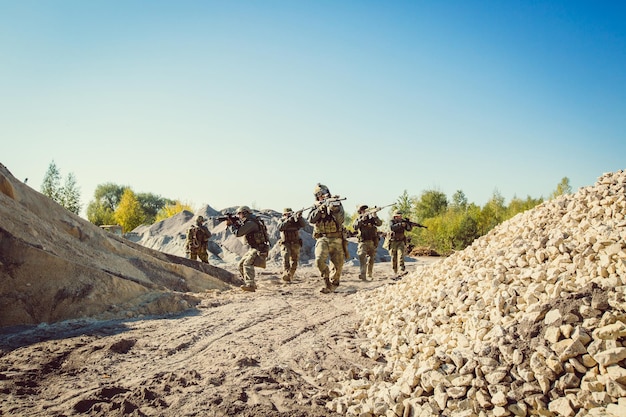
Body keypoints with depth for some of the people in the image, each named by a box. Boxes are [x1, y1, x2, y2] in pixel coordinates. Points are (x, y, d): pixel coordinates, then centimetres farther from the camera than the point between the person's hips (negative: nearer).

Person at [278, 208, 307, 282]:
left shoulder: (296, 221, 1)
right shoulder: (281, 221, -1)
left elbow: (304, 224, -16)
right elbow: (280, 228, -22)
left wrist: (299, 217, -34)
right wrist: (289, 220, -29)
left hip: (295, 245, 3)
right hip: (285, 244, -2)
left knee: (294, 263, 8)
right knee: (286, 257, -27)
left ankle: (290, 276, 27)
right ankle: (286, 274, -37)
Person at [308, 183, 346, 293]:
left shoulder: (336, 204, 3)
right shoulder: (316, 207, 8)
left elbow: (340, 220, -13)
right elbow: (311, 220, -11)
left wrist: (333, 208, -28)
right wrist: (321, 208, -19)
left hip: (336, 240, 0)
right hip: (322, 239, 0)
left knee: (338, 266, 2)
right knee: (320, 260, -23)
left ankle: (332, 286, 22)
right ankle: (327, 281, -4)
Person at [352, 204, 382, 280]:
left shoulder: (371, 217, 4)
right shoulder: (358, 218, 3)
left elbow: (379, 223, -11)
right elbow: (354, 227, -14)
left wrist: (375, 217, -29)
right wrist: (362, 220, -24)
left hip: (373, 241, 2)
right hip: (363, 241, -2)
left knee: (371, 258, 12)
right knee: (361, 256, -21)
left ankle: (370, 273, 31)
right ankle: (362, 274, -27)